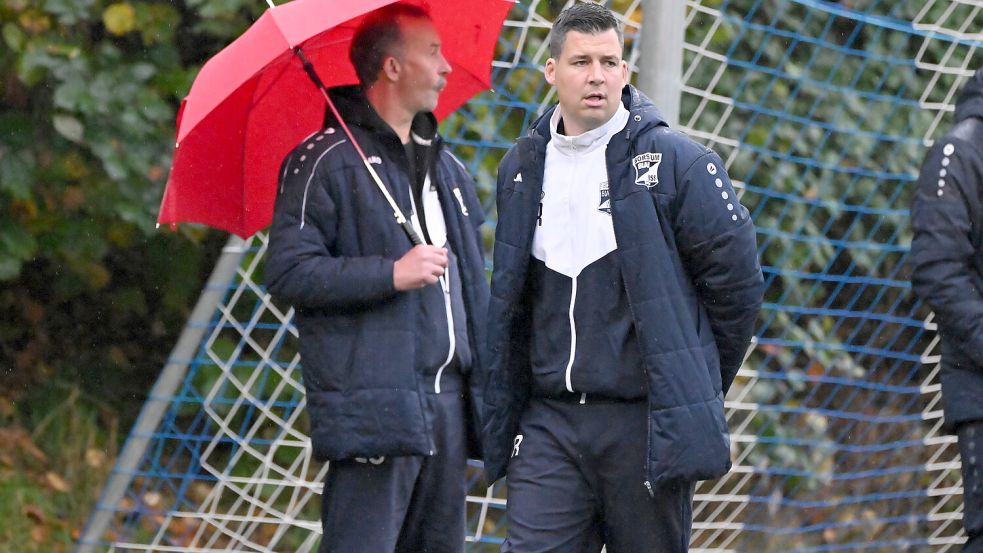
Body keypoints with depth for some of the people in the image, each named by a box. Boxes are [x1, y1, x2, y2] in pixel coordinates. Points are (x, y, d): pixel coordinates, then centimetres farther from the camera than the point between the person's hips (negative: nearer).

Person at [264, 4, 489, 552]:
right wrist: (391, 274, -19)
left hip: (448, 401, 8)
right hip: (376, 410, -8)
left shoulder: (445, 166, 20)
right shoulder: (327, 162, -6)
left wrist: (485, 382, 20)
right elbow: (289, 273, -14)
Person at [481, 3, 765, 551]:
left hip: (647, 423, -4)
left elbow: (737, 279, -1)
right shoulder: (523, 167, 11)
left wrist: (697, 383, 6)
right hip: (548, 421, 4)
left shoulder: (676, 162, -4)